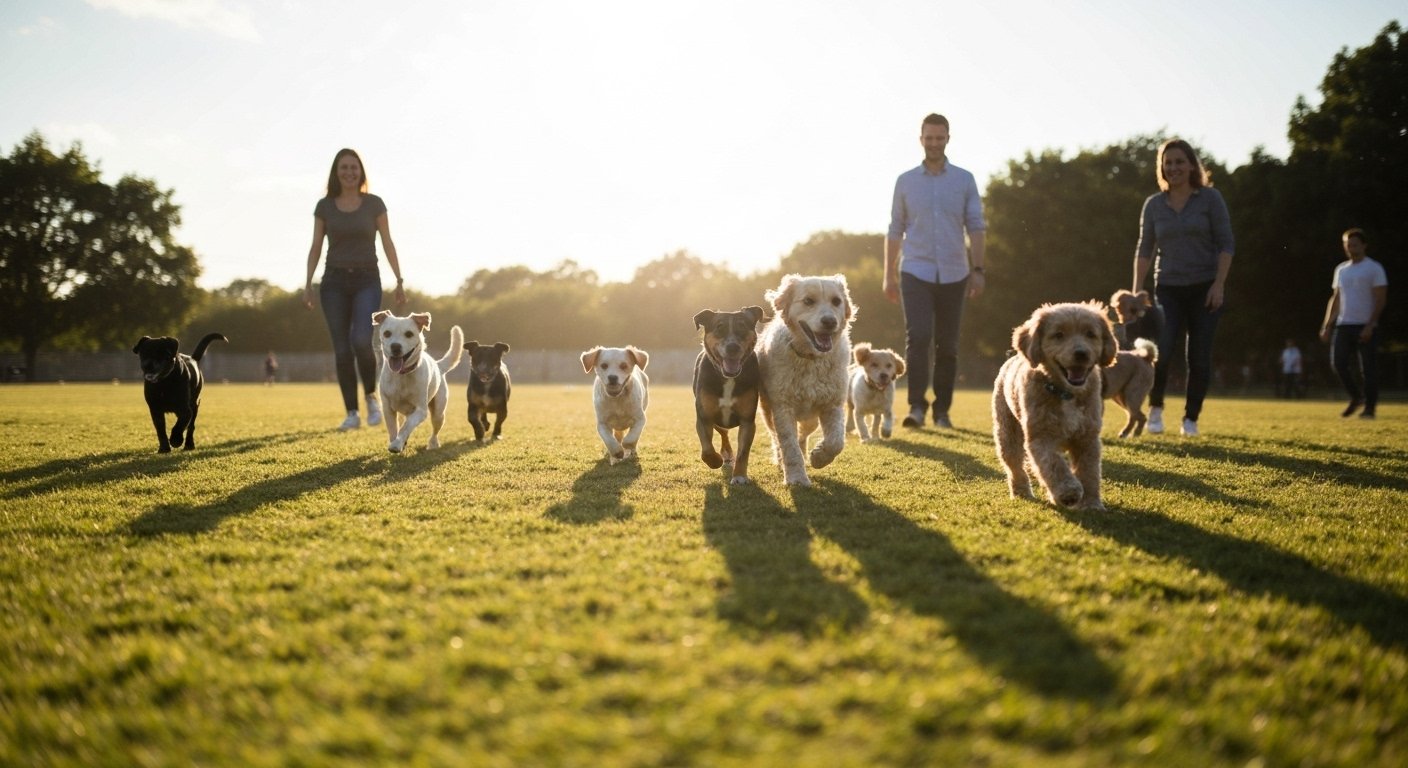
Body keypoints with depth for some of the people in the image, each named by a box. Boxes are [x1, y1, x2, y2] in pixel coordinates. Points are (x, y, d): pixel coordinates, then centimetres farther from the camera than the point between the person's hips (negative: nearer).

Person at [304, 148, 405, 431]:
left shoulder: (374, 204, 2)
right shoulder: (324, 206, 5)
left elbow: (388, 244, 3)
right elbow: (315, 248, 7)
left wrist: (399, 281, -3)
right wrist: (308, 284, -1)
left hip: (367, 280, -2)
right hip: (335, 282, 2)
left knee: (361, 341, -22)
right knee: (342, 349, -2)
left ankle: (371, 396, 2)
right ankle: (351, 412, 5)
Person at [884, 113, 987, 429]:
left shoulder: (964, 180, 6)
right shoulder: (906, 181, 7)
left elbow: (976, 227, 4)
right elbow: (895, 230, 9)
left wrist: (978, 269, -5)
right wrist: (889, 275, 5)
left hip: (954, 274, 1)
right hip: (915, 272, -1)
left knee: (947, 344, 5)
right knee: (918, 337, -16)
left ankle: (942, 410, 13)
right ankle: (917, 405, -16)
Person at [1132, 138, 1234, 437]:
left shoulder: (1210, 198, -1)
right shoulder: (1154, 205, 6)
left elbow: (1225, 243, -3)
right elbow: (1144, 250, 8)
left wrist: (1219, 284, -12)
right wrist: (1136, 290, 1)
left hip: (1205, 288, -1)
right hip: (1169, 288, 1)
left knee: (1199, 357, -1)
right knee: (1160, 350, -15)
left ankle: (1191, 418, 13)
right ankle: (1155, 408, 8)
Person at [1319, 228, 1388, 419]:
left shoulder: (1374, 268, -4)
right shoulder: (1341, 269, 15)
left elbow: (1380, 300, -9)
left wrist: (1369, 326, -18)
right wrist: (1327, 326, 12)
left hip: (1365, 327, -5)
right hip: (1343, 325, 5)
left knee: (1368, 368, -3)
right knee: (1338, 363, -5)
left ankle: (1369, 408, 4)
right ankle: (1356, 397, 16)